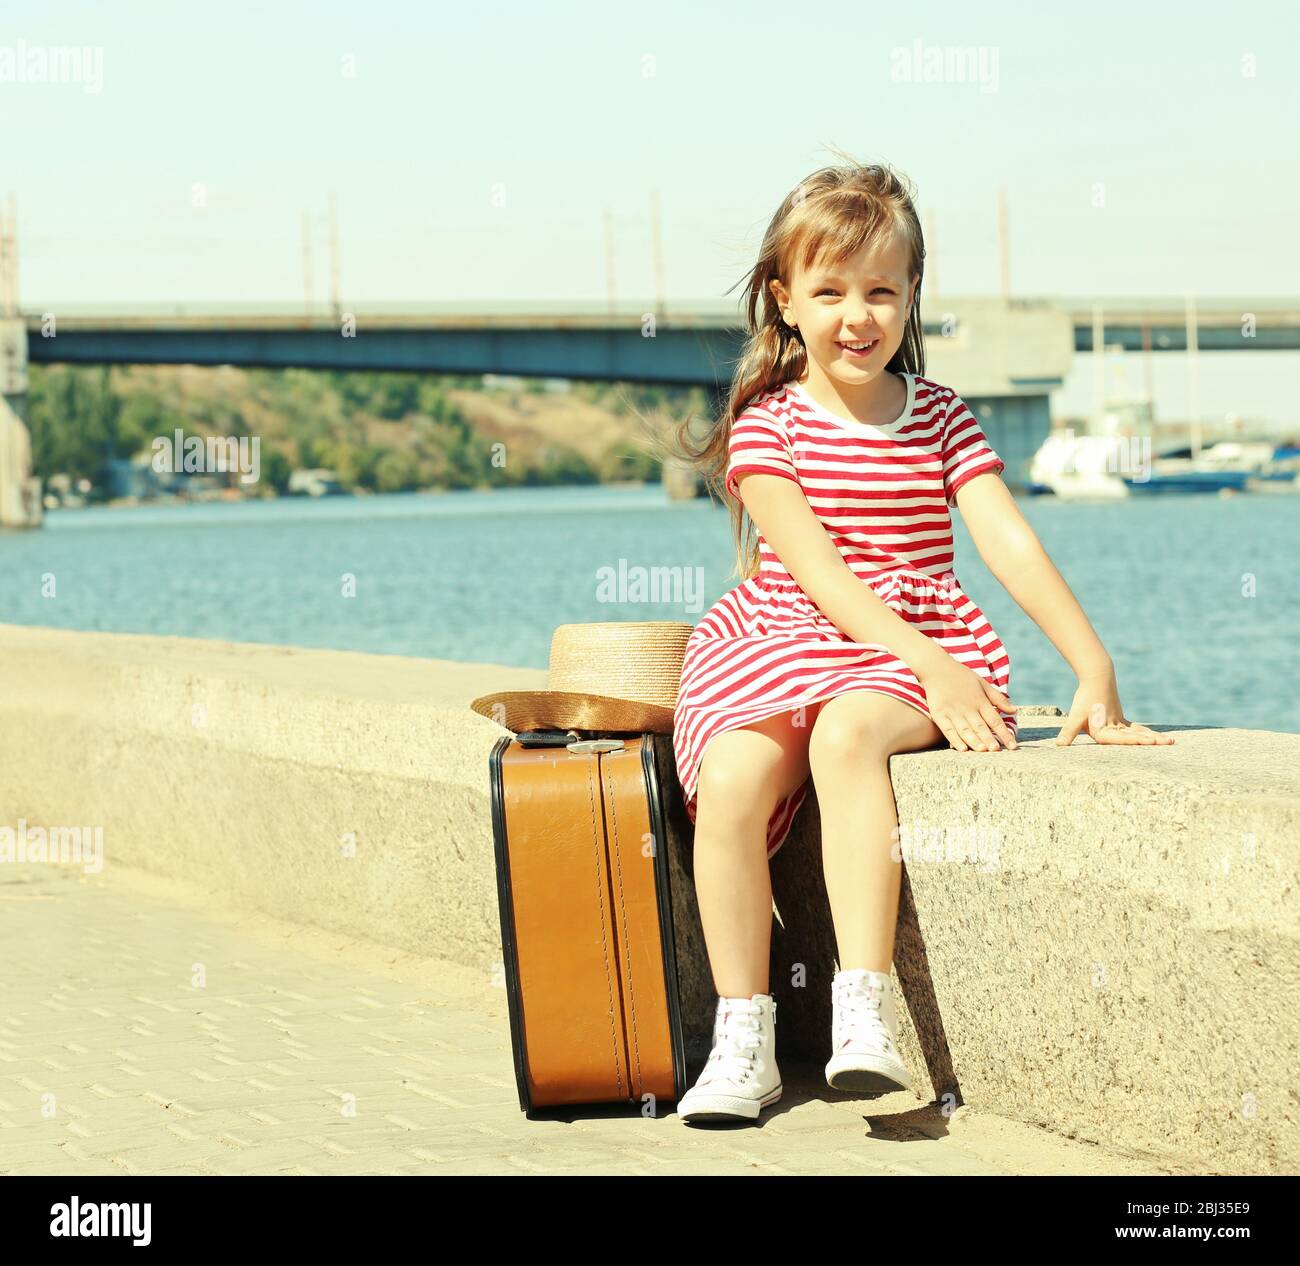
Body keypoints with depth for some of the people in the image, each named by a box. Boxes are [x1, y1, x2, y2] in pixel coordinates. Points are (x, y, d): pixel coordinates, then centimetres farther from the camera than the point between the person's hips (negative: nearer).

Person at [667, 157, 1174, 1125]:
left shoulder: (939, 416, 8)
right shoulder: (766, 425, 1)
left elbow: (1012, 545, -2)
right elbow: (817, 571, -11)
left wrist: (1095, 668, -16)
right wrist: (932, 667, -23)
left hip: (915, 653, 0)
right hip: (785, 643, 0)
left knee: (847, 730, -35)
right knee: (731, 775, -30)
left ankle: (865, 1008, -38)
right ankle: (743, 1039, -21)